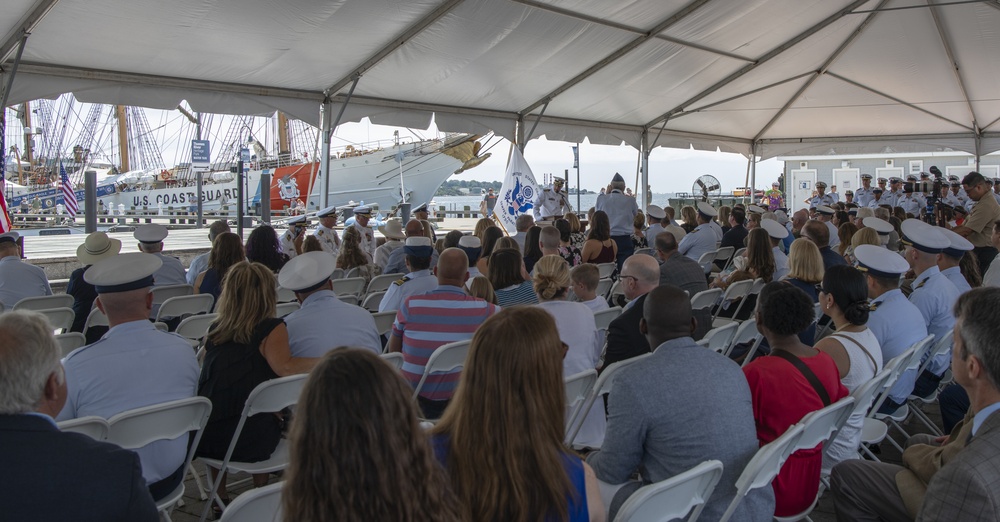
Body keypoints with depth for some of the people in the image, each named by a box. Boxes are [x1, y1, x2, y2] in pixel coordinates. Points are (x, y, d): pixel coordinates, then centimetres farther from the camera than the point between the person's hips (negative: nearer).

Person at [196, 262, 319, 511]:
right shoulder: (271, 328, -8)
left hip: (203, 437, 4)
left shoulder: (215, 330, 8)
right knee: (276, 422, 30)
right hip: (247, 441, -4)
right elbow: (285, 367, -25)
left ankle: (220, 499, 45)